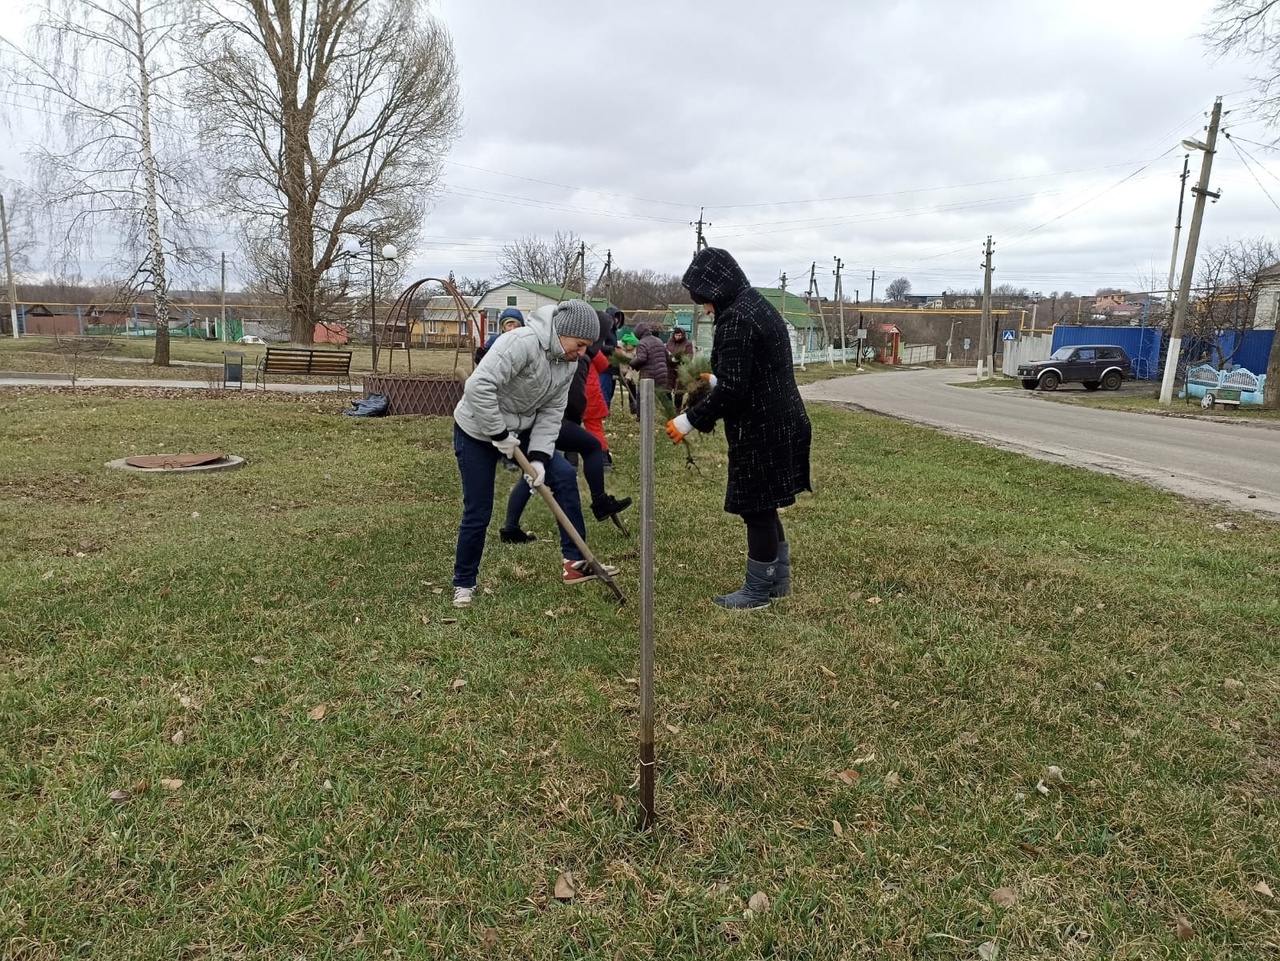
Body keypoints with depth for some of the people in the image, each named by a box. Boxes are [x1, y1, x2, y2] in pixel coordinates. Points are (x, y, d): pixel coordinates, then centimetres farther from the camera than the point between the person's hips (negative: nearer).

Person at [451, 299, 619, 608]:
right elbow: (478, 387, -36)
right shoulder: (523, 342, -30)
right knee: (478, 513, -2)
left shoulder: (568, 362, -4)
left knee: (565, 476, -5)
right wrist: (500, 435, -28)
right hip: (477, 432, -7)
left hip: (519, 431, 7)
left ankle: (575, 561, 3)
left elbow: (551, 413, -4)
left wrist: (539, 457, -15)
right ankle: (464, 583, 19)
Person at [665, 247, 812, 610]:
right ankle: (778, 578, 30)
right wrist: (713, 380, 18)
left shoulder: (736, 319, -20)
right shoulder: (759, 306, 13)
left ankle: (757, 591, 15)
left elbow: (732, 390, -24)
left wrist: (689, 420, -15)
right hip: (778, 424, 10)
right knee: (764, 506, 19)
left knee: (756, 509, 2)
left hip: (761, 431, -10)